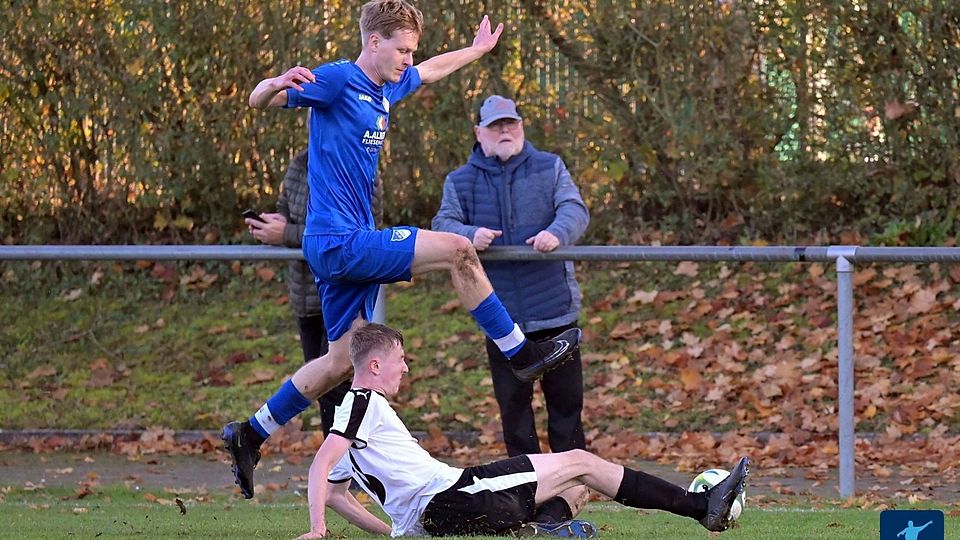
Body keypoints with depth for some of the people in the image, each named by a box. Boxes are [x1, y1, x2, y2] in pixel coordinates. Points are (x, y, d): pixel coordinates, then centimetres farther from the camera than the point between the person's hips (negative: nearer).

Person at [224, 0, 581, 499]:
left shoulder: (386, 88, 15)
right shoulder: (338, 80, -12)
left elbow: (430, 70, 37)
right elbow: (259, 100, -20)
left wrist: (478, 49, 50)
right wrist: (278, 83, -43)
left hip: (348, 244, 10)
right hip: (339, 240, -10)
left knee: (343, 360, 9)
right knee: (456, 250, -13)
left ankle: (250, 435, 14)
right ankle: (520, 353, -2)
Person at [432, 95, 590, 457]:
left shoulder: (550, 169, 6)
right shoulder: (460, 182, 8)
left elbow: (575, 210, -6)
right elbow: (444, 224, -3)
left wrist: (557, 233, -29)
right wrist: (469, 235, -27)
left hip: (555, 307, -1)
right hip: (500, 314, 1)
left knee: (565, 397, 5)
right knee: (512, 400, 6)